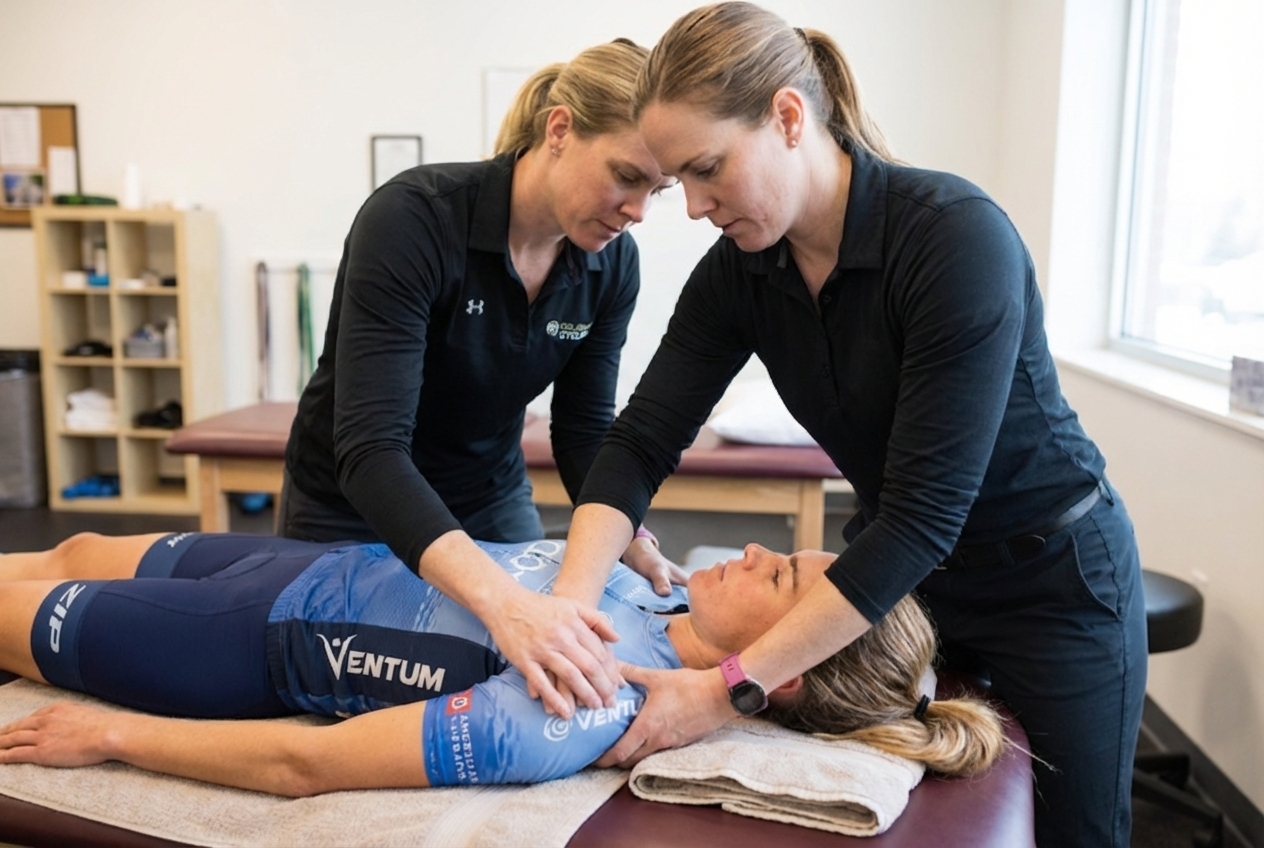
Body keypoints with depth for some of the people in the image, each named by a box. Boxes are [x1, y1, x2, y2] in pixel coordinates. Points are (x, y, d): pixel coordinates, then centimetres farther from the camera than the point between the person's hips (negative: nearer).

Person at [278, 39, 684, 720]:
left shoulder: (611, 264, -13)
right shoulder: (413, 218, -31)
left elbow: (584, 432, -6)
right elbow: (370, 448, -40)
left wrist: (638, 549, -24)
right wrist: (501, 599, -54)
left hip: (493, 503, 5)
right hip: (354, 512, -4)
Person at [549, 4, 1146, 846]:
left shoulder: (958, 236, -30)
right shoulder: (740, 271, -11)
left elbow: (923, 513, -32)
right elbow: (642, 442, -12)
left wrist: (730, 689, -34)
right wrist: (570, 602, -28)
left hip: (1052, 579, -5)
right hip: (900, 573, 5)